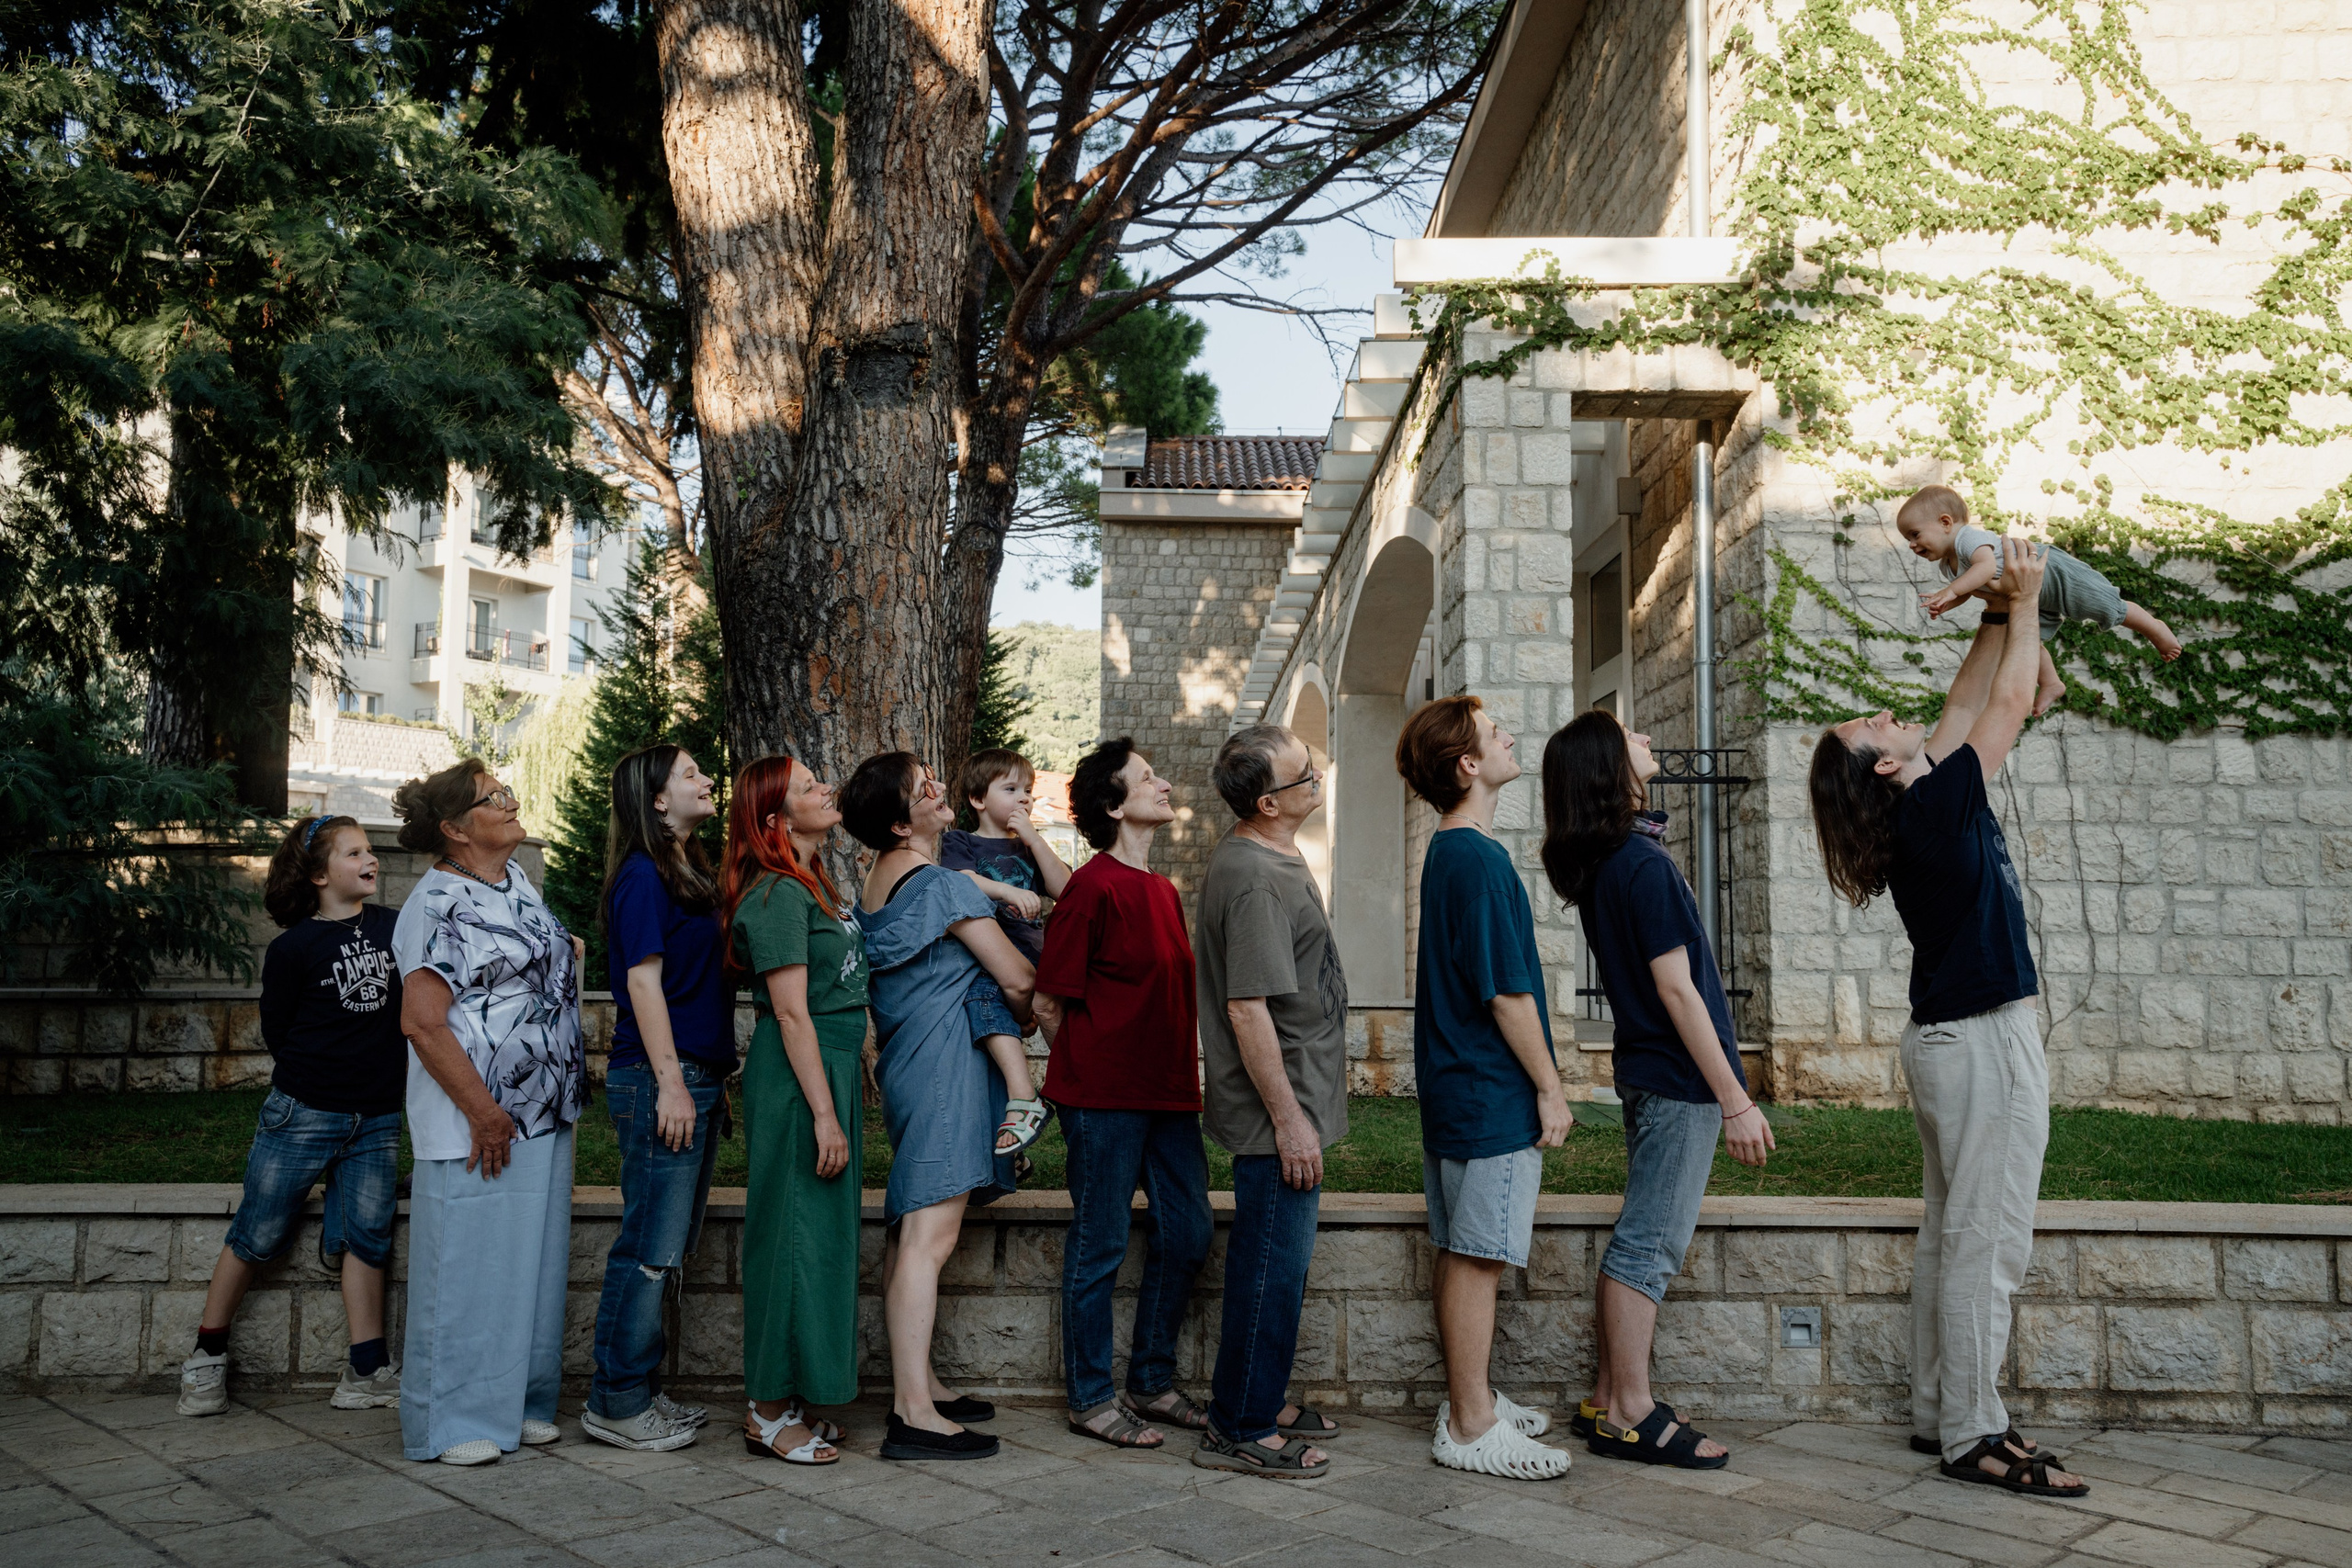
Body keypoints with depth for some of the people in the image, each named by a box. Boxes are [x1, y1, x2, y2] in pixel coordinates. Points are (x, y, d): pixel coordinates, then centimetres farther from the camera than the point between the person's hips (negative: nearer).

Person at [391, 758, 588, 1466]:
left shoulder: (516, 881, 12)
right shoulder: (439, 902, -14)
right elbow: (422, 1022, -20)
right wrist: (483, 1112, -19)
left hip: (543, 1115, 9)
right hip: (480, 1125, -9)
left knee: (534, 1265, 14)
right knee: (468, 1269, 0)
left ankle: (520, 1403, 26)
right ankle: (452, 1421, 13)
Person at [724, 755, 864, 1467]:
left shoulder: (814, 885, 15)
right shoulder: (777, 894, -16)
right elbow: (792, 1012, -20)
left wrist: (856, 1082, 19)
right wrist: (824, 1113, -21)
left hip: (834, 1068, 10)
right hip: (797, 1080, -10)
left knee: (822, 1234, 13)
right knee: (796, 1234, -3)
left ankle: (790, 1400, 23)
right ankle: (770, 1410, 8)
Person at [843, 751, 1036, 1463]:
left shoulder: (876, 881, 14)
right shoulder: (943, 884, -13)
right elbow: (1018, 978, -10)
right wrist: (1028, 1018, 11)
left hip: (903, 1058, 10)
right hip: (945, 1062, -10)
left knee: (910, 1231, 13)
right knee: (930, 1235, -11)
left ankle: (917, 1385, 21)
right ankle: (914, 1414, -11)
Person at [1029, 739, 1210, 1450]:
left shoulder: (1163, 890, 14)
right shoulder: (1096, 886, -11)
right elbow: (1050, 1001, -10)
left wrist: (1181, 1073, 17)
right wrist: (1090, 1072, -1)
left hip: (1169, 1094, 8)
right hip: (1104, 1097, -8)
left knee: (1185, 1233, 11)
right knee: (1100, 1245, 2)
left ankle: (1151, 1383, 26)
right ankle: (1091, 1398, 16)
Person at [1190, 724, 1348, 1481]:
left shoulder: (1269, 857, 11)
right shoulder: (1253, 879, -23)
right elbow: (1248, 1008, -25)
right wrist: (1289, 1119, -21)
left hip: (1292, 1099, 10)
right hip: (1279, 1106, -10)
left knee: (1277, 1262, 19)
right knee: (1273, 1266, -1)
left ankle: (1258, 1401, 33)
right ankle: (1240, 1431, 11)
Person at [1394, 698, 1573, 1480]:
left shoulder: (1445, 853, 13)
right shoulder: (1481, 859, -18)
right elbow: (1507, 993, -19)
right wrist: (1550, 1089, -12)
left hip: (1453, 1086, 10)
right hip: (1493, 1094, -10)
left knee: (1460, 1255, 16)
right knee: (1476, 1259, -2)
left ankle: (1469, 1400, 27)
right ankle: (1471, 1428, 6)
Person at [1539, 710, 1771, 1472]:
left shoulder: (1599, 864, 9)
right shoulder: (1644, 865, -18)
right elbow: (1676, 988, -19)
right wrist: (1736, 1100, -16)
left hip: (1647, 1073, 10)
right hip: (1680, 1079, -10)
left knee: (1640, 1240, 14)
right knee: (1650, 1244, -3)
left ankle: (1608, 1401, 21)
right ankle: (1631, 1414, 4)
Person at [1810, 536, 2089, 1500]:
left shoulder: (1918, 812, 8)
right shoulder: (1934, 809, -15)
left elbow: (1965, 707, 17)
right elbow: (2007, 711, -9)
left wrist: (2001, 617, 16)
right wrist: (2023, 607, 2)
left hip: (1954, 1039, 10)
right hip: (1986, 1039, -10)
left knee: (1950, 1235, 12)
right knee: (1987, 1242, -6)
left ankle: (1938, 1414, 19)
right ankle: (1972, 1437, -2)